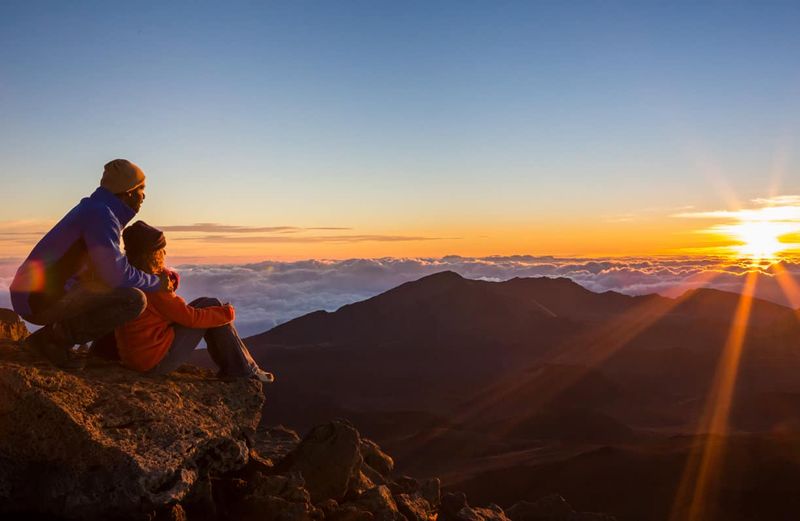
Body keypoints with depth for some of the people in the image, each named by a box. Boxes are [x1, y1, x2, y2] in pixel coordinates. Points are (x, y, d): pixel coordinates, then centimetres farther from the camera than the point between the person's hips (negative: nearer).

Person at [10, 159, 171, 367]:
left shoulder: (97, 209, 15)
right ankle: (55, 337, -8)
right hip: (42, 299, -10)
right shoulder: (101, 214, -16)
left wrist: (159, 272, 15)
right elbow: (115, 274, -24)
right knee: (133, 300, -20)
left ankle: (51, 336, 12)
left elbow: (110, 264, 25)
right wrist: (156, 282, -7)